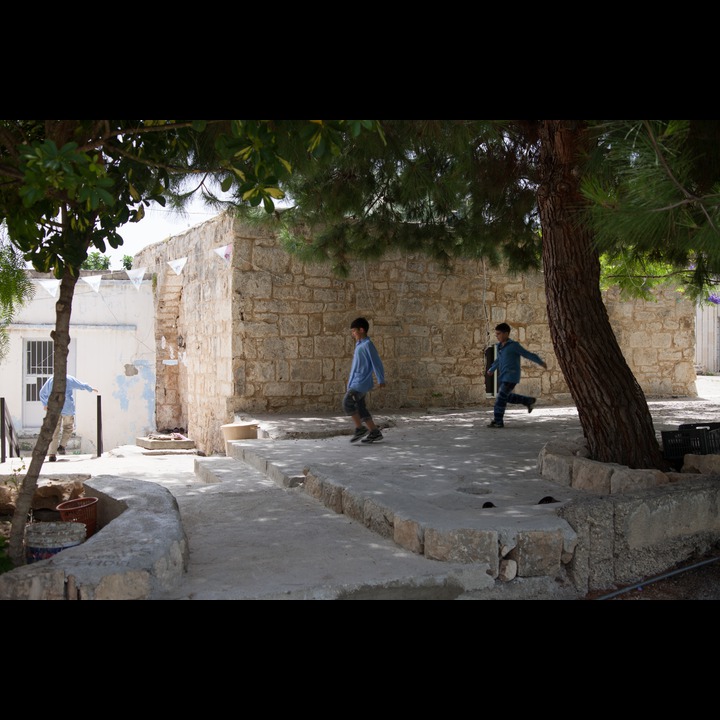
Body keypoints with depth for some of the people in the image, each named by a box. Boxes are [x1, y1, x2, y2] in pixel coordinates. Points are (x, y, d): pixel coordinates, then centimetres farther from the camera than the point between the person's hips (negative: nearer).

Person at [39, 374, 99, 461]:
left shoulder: (50, 380, 11)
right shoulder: (69, 379, 3)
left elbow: (42, 393, 17)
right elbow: (82, 385, 14)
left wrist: (45, 404, 33)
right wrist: (91, 389, 33)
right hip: (67, 408, -2)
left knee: (54, 431, 2)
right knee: (68, 427, 18)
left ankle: (51, 454, -6)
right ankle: (62, 446, 1)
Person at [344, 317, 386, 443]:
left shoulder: (367, 344, -13)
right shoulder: (360, 344, 15)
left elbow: (376, 362, -13)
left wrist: (381, 380, -10)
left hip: (361, 383, -9)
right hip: (356, 383, 9)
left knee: (347, 402, -15)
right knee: (360, 408, 8)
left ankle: (360, 428, -5)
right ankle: (375, 432, 12)